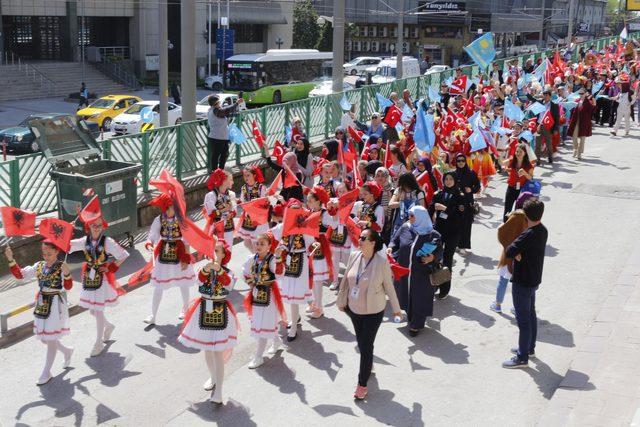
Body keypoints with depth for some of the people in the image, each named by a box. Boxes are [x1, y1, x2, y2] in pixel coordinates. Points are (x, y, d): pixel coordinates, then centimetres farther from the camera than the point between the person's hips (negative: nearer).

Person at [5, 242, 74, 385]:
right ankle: (67, 351, 39)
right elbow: (20, 274, 3)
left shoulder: (62, 266, -12)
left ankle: (46, 373, 12)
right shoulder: (39, 266, 5)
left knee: (51, 338, 1)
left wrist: (67, 273, -37)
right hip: (42, 304, 7)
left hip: (55, 304, -7)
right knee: (43, 338, 14)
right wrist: (11, 260, -8)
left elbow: (68, 286, -20)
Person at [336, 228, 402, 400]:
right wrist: (341, 300, 13)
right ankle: (368, 366, 48)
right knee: (360, 342, 21)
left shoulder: (381, 261, -21)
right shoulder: (354, 256, -8)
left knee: (366, 346, 0)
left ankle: (362, 384, 12)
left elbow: (389, 285, -10)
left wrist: (396, 308, 0)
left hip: (373, 312, -5)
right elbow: (346, 280, 5)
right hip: (354, 309, 5)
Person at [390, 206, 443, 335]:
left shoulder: (433, 235, -13)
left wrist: (433, 258, -24)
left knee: (419, 299, 7)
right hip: (403, 272, 4)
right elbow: (395, 240, 7)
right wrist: (391, 248, -13)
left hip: (421, 275, -4)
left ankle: (415, 325, 25)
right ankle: (410, 319, 42)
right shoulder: (405, 228, -4)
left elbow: (439, 252, -4)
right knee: (405, 295, 18)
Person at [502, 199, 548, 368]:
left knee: (523, 320, 0)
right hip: (534, 279, 9)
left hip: (523, 282, -9)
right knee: (531, 315, 22)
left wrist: (513, 250, -10)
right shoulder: (543, 231, 1)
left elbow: (510, 252, -32)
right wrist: (519, 253, -10)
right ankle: (529, 348, 37)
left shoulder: (529, 235, -27)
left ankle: (522, 358, 9)